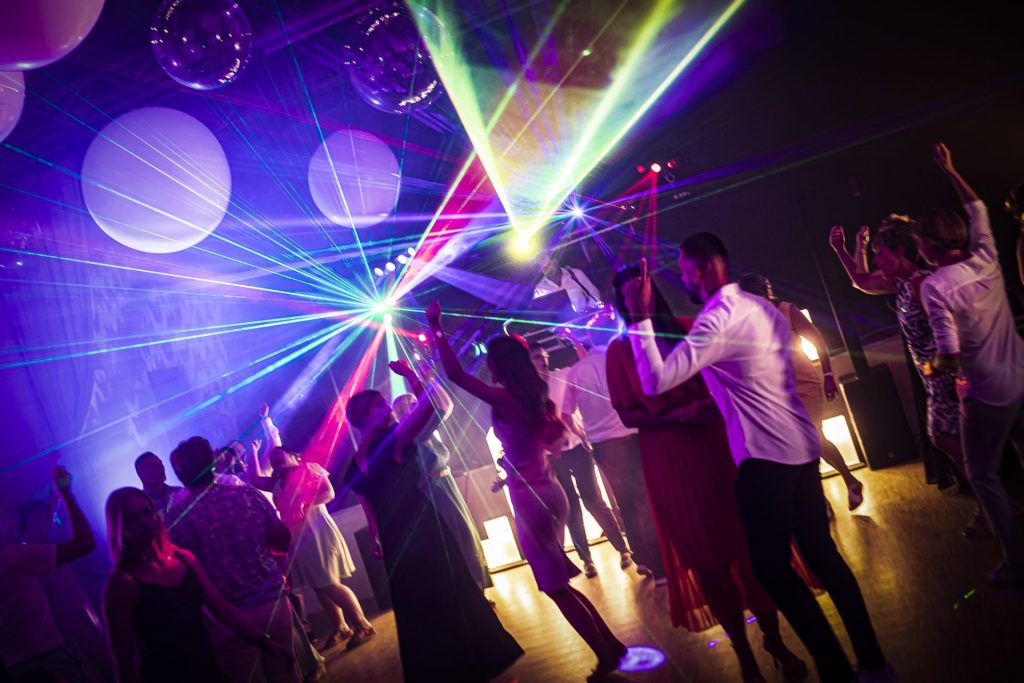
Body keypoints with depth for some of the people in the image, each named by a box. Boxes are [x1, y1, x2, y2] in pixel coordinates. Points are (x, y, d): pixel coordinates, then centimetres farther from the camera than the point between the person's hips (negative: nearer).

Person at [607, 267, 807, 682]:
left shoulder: (688, 329, 4)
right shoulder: (620, 349, -3)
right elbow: (628, 415, -6)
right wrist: (679, 415, -20)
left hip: (717, 445, 2)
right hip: (669, 464, -2)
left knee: (749, 542, 5)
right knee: (707, 557, 8)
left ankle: (774, 639, 23)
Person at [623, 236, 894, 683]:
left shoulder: (717, 321, -17)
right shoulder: (762, 307, 12)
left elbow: (656, 381, -25)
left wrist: (641, 319, -19)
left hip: (765, 460, -9)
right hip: (802, 448, 9)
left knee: (772, 569, 3)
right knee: (822, 555, 16)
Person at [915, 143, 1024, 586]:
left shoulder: (934, 286, -18)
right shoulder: (987, 260, -1)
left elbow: (950, 357, -22)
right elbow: (978, 210, 19)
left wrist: (932, 368, 0)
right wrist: (949, 172, 27)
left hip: (988, 394, -6)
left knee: (983, 476, 9)